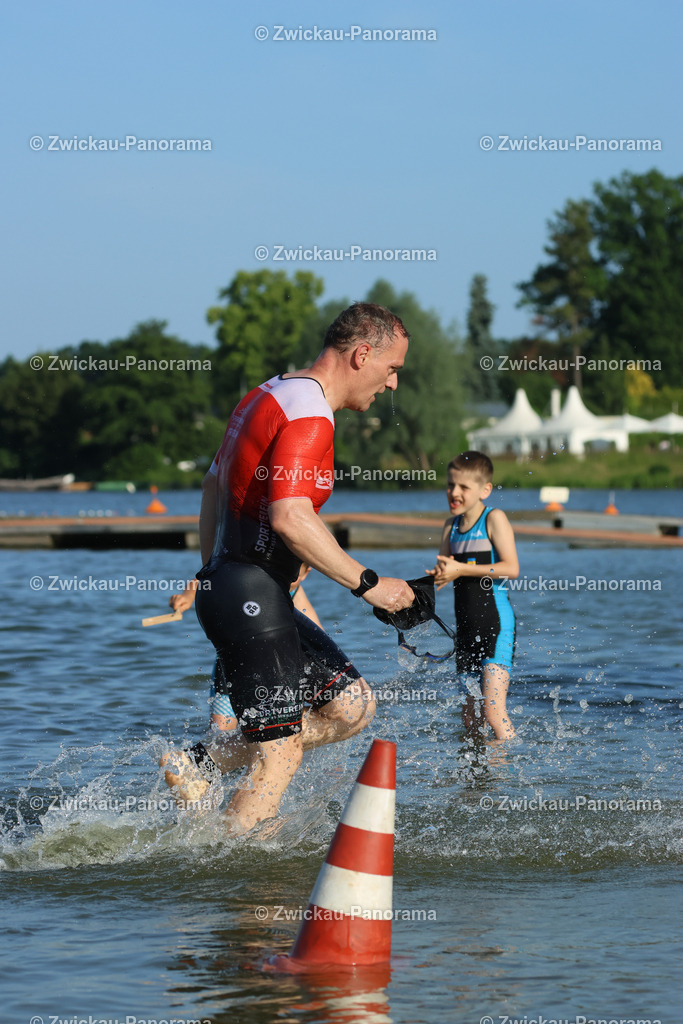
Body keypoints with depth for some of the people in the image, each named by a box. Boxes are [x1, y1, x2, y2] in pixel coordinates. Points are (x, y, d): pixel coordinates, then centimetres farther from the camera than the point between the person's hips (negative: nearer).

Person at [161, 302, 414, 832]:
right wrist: (368, 583, -20)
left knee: (353, 706, 9)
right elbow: (290, 518, -27)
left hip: (226, 586, 10)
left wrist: (213, 578, 29)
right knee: (280, 756, -9)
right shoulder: (309, 414, -16)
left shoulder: (269, 394, 17)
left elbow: (214, 485, 25)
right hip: (253, 597, -10)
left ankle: (201, 763, 10)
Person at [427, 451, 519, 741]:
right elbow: (441, 571, 16)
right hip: (467, 627, 7)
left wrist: (462, 569, -18)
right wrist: (438, 575, -9)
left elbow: (511, 568, -16)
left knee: (493, 711, -17)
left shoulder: (494, 519, -7)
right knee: (471, 716, 9)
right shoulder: (452, 526, 13)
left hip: (496, 622, -7)